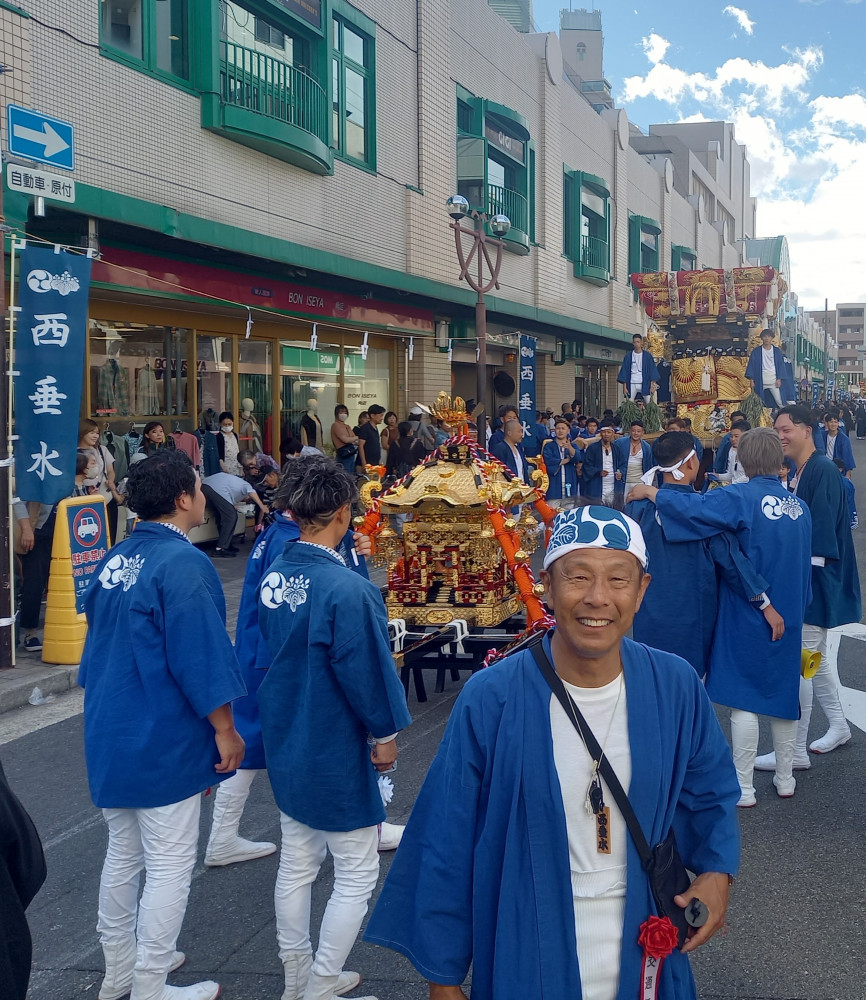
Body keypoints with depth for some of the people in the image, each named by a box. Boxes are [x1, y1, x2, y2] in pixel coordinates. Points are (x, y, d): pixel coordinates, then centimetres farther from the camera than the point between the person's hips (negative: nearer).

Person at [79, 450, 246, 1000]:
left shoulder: (114, 560, 7)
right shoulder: (183, 564, -20)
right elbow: (202, 660, -21)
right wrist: (225, 729, -10)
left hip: (109, 737, 9)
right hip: (163, 744, -9)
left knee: (122, 855, 20)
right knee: (170, 868, 3)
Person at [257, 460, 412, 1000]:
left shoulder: (274, 575, -3)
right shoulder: (347, 590, -26)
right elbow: (368, 671, -18)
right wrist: (386, 734, -5)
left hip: (285, 744, 8)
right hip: (334, 752, -8)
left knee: (297, 864, 19)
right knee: (357, 875, 8)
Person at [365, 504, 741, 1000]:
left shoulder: (677, 689, -9)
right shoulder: (490, 701, -18)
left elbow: (711, 796, 7)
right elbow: (446, 849, -10)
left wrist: (716, 872, -11)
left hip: (646, 960, 2)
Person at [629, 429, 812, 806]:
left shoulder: (742, 498, -16)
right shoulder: (799, 507, 3)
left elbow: (691, 507, -29)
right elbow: (803, 565, 11)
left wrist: (649, 491, -15)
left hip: (746, 616, -5)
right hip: (787, 615, 5)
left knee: (743, 698, 1)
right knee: (783, 692, 16)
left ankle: (743, 788, 5)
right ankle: (785, 779, 26)